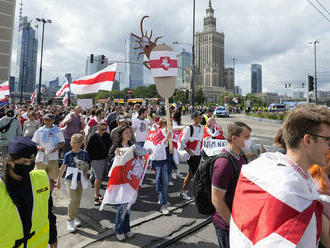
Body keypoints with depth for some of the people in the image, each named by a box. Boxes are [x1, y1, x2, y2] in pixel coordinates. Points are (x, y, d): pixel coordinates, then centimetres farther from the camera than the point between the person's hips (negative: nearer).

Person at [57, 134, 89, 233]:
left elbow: (87, 165, 7)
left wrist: (86, 170, -15)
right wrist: (58, 180, 7)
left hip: (80, 179, 3)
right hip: (70, 179, -2)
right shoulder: (68, 155, -8)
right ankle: (70, 221, 4)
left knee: (78, 200, 11)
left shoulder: (84, 153, -4)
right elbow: (63, 167, 2)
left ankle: (75, 216, 33)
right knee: (73, 200, -10)